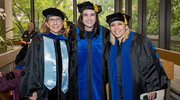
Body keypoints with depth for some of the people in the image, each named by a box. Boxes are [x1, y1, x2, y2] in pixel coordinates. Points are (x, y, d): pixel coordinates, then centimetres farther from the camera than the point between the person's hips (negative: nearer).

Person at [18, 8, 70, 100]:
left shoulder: (65, 43, 8)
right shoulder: (38, 41, -3)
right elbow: (31, 66, -6)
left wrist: (67, 88, 11)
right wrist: (32, 91, -11)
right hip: (43, 91, -3)